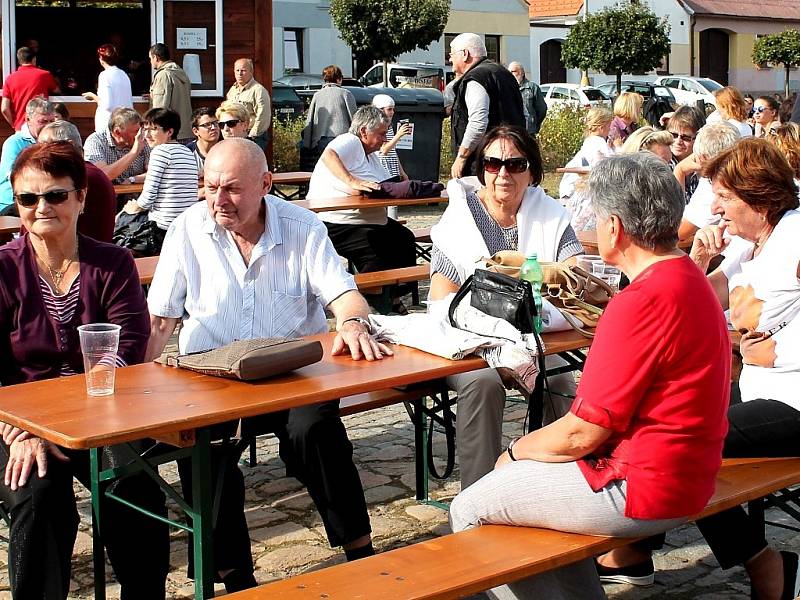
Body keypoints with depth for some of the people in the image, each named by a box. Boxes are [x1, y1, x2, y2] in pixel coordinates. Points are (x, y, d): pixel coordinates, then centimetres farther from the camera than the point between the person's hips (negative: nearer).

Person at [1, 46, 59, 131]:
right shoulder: (44, 75, 0)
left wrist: (14, 125, 12)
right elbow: (57, 91, 22)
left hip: (20, 128, 2)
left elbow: (4, 109, -1)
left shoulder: (10, 79, 4)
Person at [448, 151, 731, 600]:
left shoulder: (643, 302, -25)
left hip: (641, 493, -10)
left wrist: (517, 450, -3)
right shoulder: (689, 279, 7)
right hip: (684, 474, 10)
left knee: (469, 511, 0)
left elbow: (582, 433, -20)